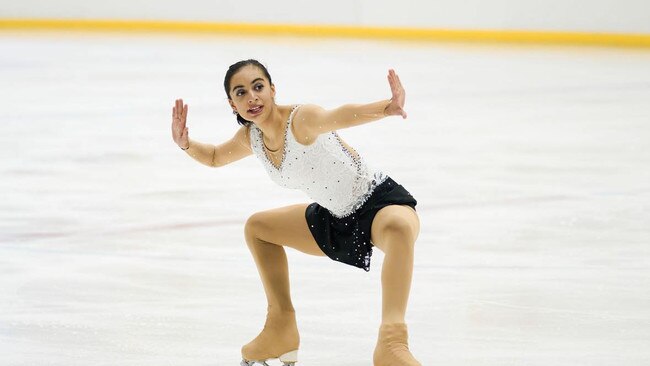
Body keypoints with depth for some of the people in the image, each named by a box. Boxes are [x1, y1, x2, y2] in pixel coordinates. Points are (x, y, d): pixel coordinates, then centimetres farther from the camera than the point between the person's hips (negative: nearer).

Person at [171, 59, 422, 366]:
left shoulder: (301, 119, -27)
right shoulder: (250, 138, -3)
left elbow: (338, 117, -50)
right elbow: (215, 157, 19)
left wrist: (386, 108, -71)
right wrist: (186, 144, -2)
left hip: (380, 200, -9)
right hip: (334, 218, 9)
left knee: (398, 226, -44)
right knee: (257, 228, 20)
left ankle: (392, 339, -53)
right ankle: (281, 327, 25)